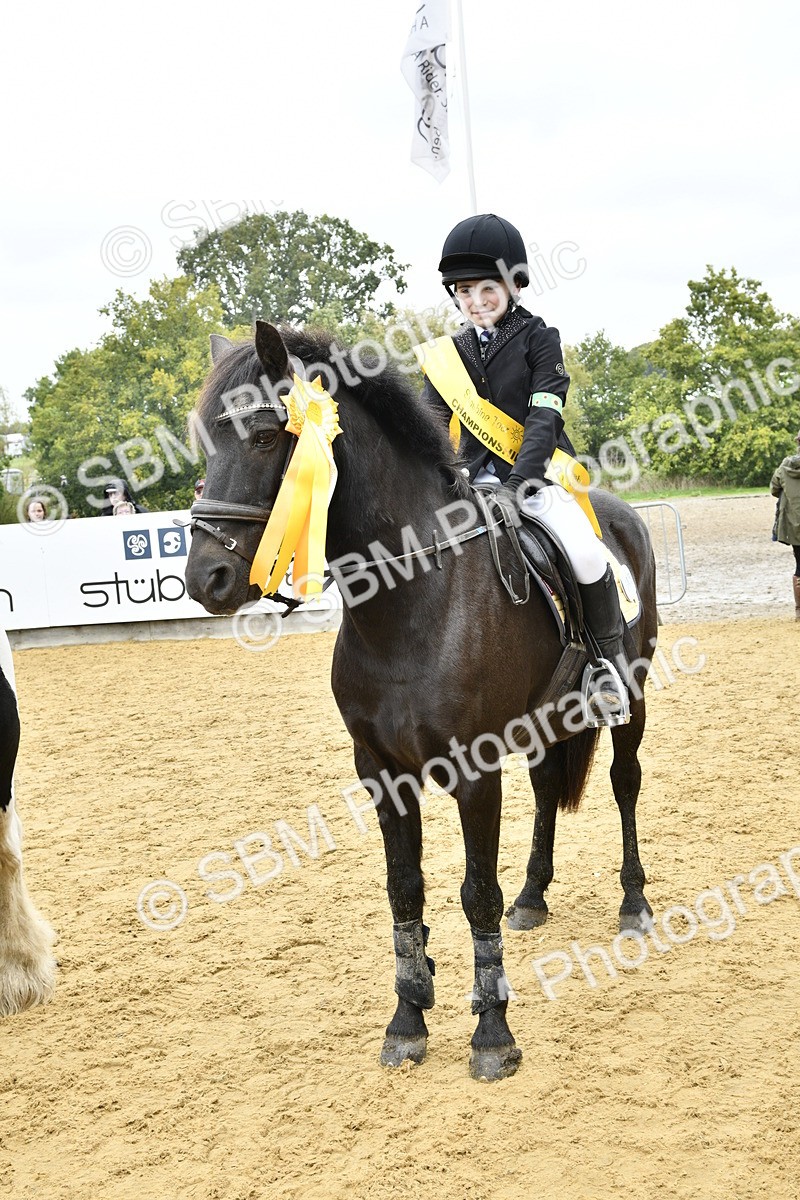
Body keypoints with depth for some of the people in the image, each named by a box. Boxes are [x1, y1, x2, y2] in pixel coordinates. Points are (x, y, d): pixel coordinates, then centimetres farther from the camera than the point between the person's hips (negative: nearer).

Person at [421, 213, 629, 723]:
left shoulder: (538, 338, -2)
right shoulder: (452, 352, 10)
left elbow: (544, 415, -12)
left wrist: (520, 480, -25)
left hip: (538, 469, -4)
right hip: (478, 474, 5)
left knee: (584, 550, -26)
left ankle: (611, 657, -5)